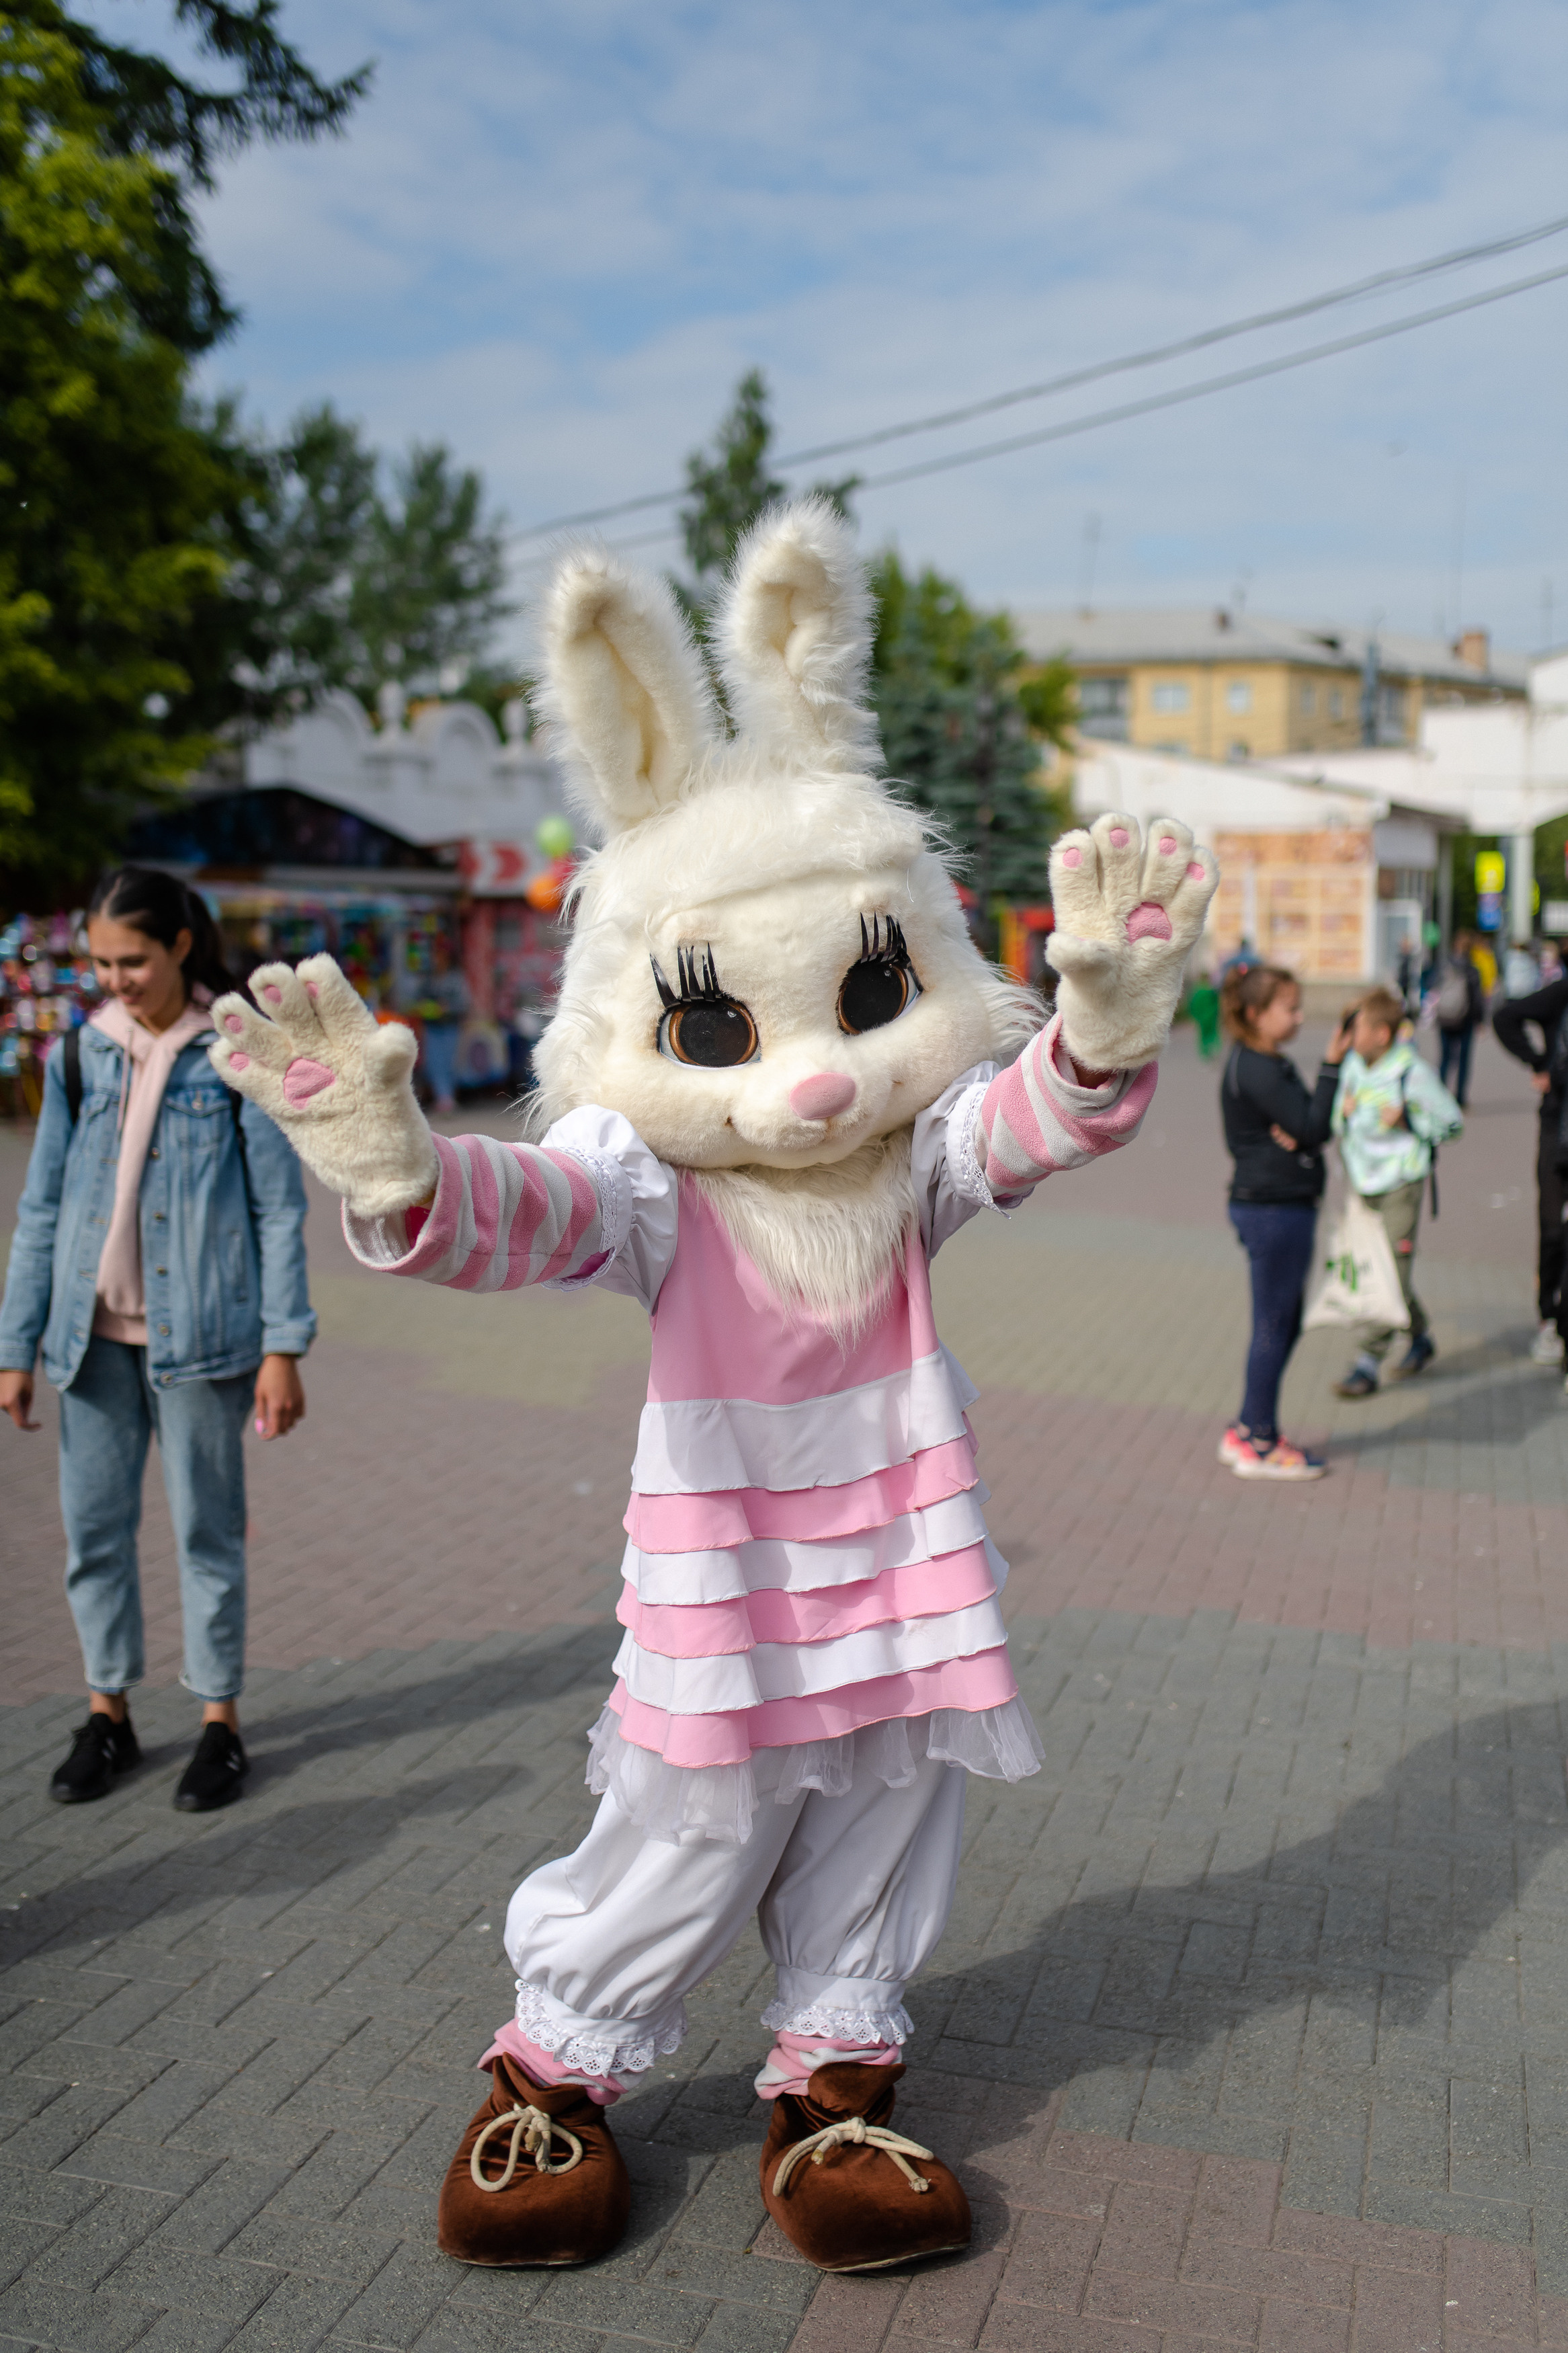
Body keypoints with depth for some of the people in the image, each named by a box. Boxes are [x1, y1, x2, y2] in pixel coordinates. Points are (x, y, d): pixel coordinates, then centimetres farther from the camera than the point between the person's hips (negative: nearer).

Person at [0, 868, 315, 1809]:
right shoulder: (81, 1054, 6)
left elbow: (279, 1209, -4)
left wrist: (283, 1347, -9)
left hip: (198, 1332, -4)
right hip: (94, 1332, 4)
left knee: (207, 1527, 6)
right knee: (94, 1525, 9)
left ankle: (221, 1720, 19)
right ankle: (109, 1711, 25)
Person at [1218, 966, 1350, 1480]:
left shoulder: (1267, 1064, 14)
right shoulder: (1257, 1071, -18)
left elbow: (1307, 1128, 12)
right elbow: (1312, 1128, -18)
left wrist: (1296, 1133, -11)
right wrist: (1332, 1066, -16)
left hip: (1278, 1205, 10)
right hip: (1274, 1209, -10)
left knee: (1284, 1322, 17)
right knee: (1274, 1326, -1)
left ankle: (1247, 1432, 25)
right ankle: (1260, 1445, 9)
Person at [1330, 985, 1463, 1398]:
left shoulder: (1413, 1073, -14)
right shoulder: (1352, 1066, 5)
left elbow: (1452, 1124, -7)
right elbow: (1337, 1124, 16)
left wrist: (1407, 1120, -19)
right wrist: (1343, 1112, -6)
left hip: (1402, 1181, -7)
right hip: (1363, 1182, 7)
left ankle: (1368, 1364, -4)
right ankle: (1421, 1338, 32)